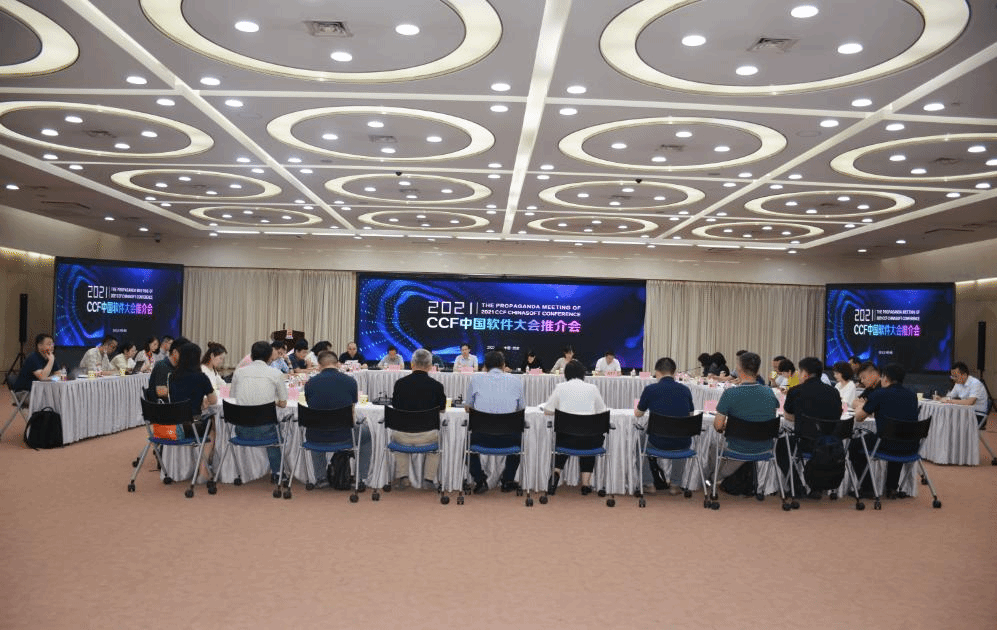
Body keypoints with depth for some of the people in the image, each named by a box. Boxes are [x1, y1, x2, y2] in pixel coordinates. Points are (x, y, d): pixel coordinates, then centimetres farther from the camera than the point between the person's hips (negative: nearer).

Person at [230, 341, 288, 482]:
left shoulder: (239, 372, 6)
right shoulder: (276, 374, -1)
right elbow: (283, 404, 7)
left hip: (242, 430, 2)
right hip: (264, 430, -2)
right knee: (273, 432, 32)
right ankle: (276, 472, 35)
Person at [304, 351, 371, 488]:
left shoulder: (310, 383, -2)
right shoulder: (350, 381, -4)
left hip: (316, 438, 2)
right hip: (343, 437, -2)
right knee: (365, 432, 31)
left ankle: (321, 477, 37)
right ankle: (360, 479, 29)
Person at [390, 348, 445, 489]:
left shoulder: (400, 383, -6)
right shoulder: (437, 385, -9)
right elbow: (442, 410, 9)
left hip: (402, 436, 1)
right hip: (426, 436, -1)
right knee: (437, 437, 34)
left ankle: (402, 477, 31)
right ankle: (429, 479, 28)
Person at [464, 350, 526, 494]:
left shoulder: (476, 379, 3)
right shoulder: (516, 381, 5)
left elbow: (467, 407, 16)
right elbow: (521, 408, 19)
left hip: (482, 438, -1)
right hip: (507, 439, 1)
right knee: (519, 438, 37)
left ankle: (480, 481, 24)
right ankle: (507, 481, 35)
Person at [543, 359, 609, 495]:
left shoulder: (560, 387, 2)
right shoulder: (592, 388, 4)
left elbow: (547, 410, 6)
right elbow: (602, 411, 13)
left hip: (566, 437, 0)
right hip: (588, 440, 0)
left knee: (563, 441, 34)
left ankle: (556, 471, 8)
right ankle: (586, 482, 27)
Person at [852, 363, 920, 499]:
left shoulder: (878, 395, -6)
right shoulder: (912, 396, 10)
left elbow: (858, 417, 5)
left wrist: (859, 406, 28)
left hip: (887, 444, -6)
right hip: (911, 448, 6)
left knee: (854, 445, 20)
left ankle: (867, 488, 19)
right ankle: (892, 488, 36)